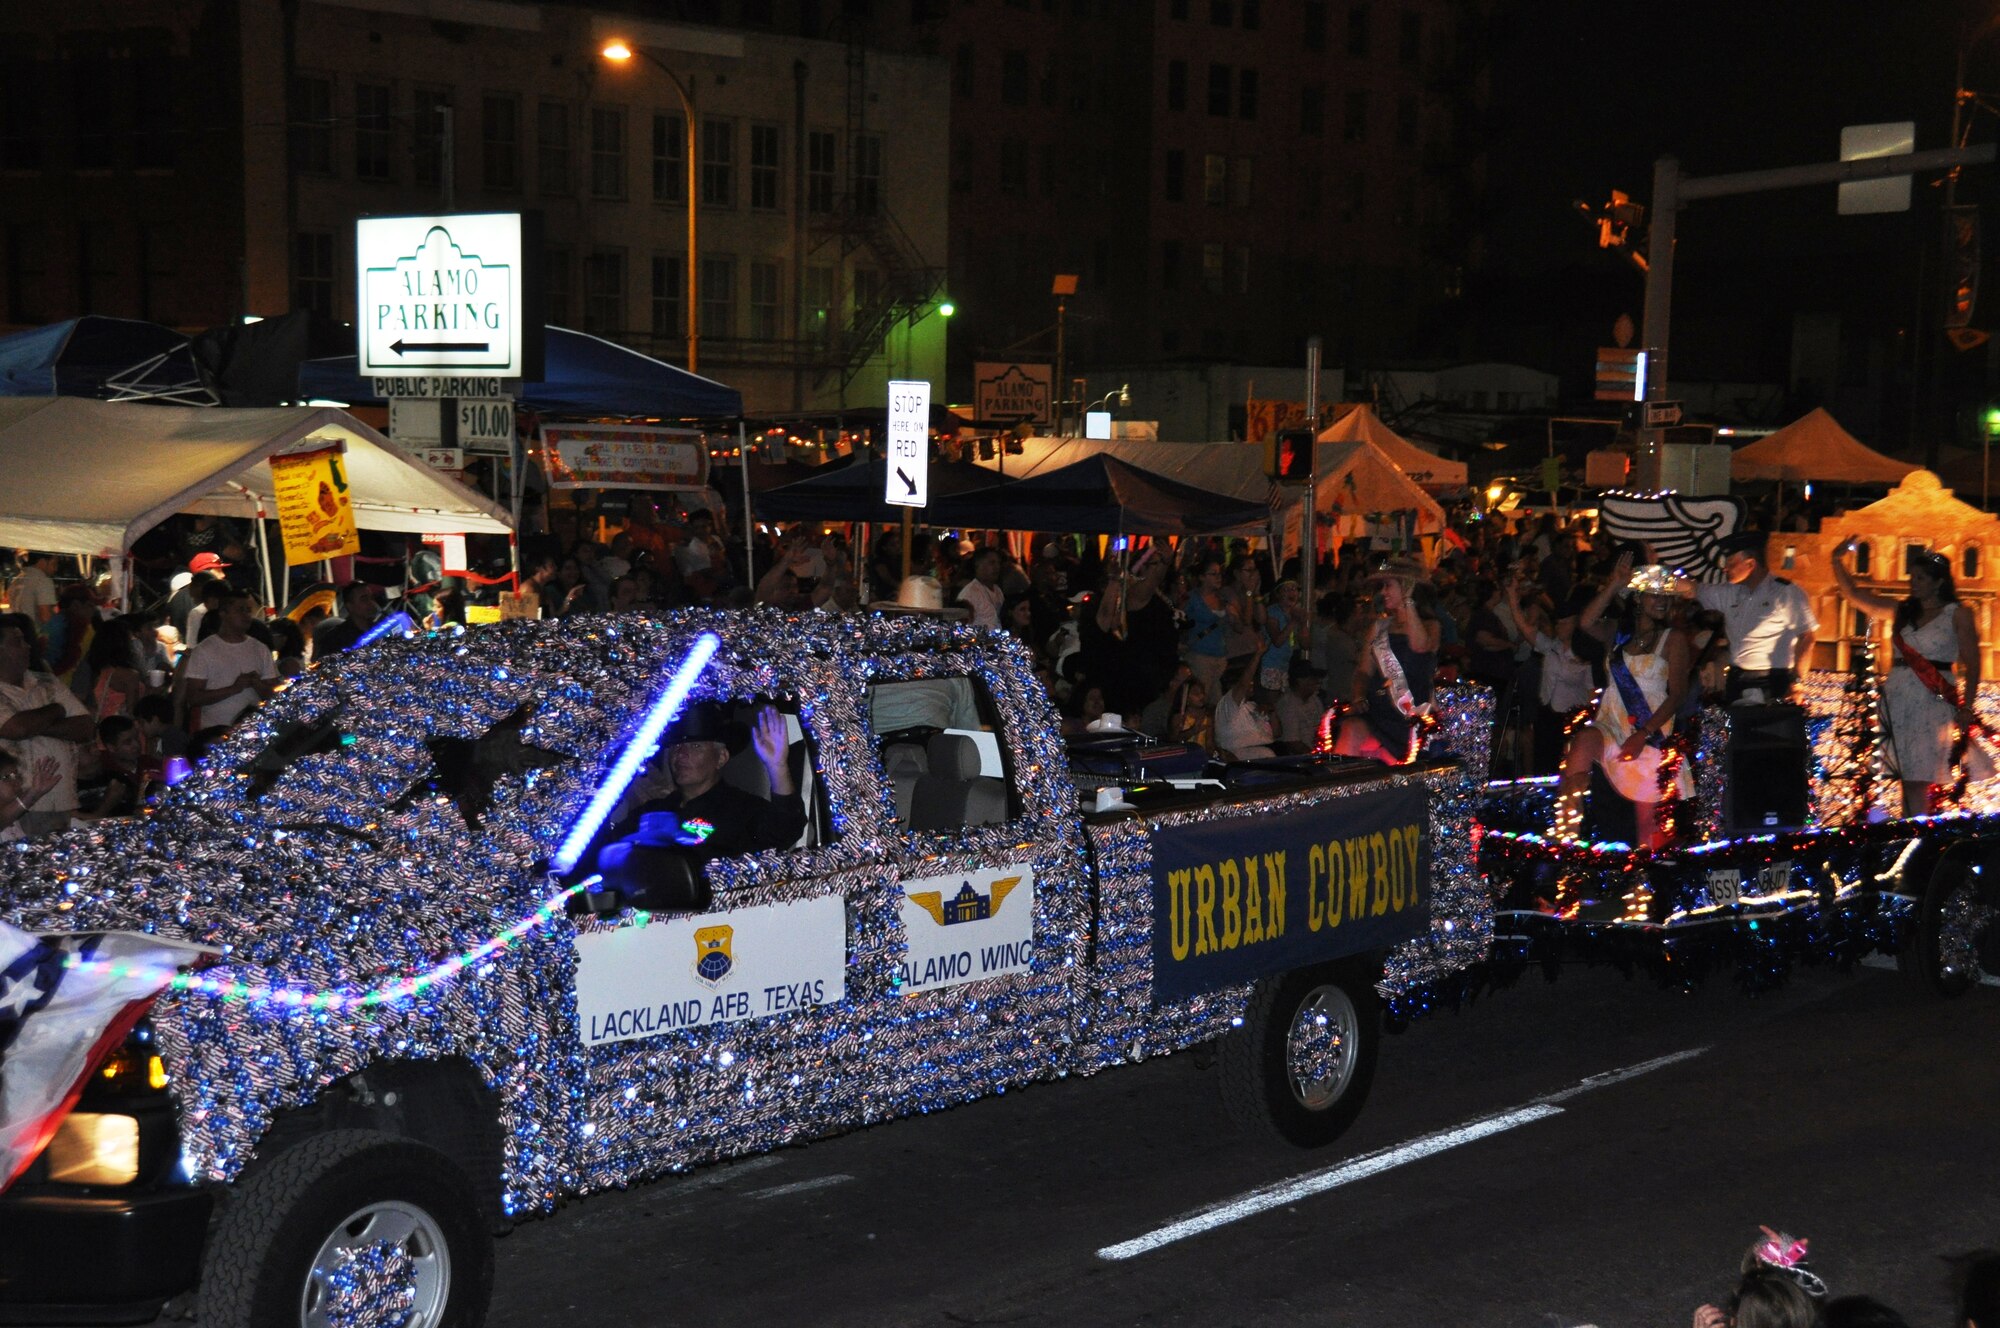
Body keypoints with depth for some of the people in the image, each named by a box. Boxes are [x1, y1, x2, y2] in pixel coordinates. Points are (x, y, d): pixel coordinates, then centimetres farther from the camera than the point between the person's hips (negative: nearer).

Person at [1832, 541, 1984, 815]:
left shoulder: (1958, 615, 1)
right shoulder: (1902, 611, 14)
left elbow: (1972, 666, -3)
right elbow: (1853, 594, 16)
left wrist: (1966, 708, -11)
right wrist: (1838, 560, 7)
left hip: (1933, 702, -5)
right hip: (1896, 698, 5)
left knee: (1918, 781, -11)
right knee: (1905, 778, 3)